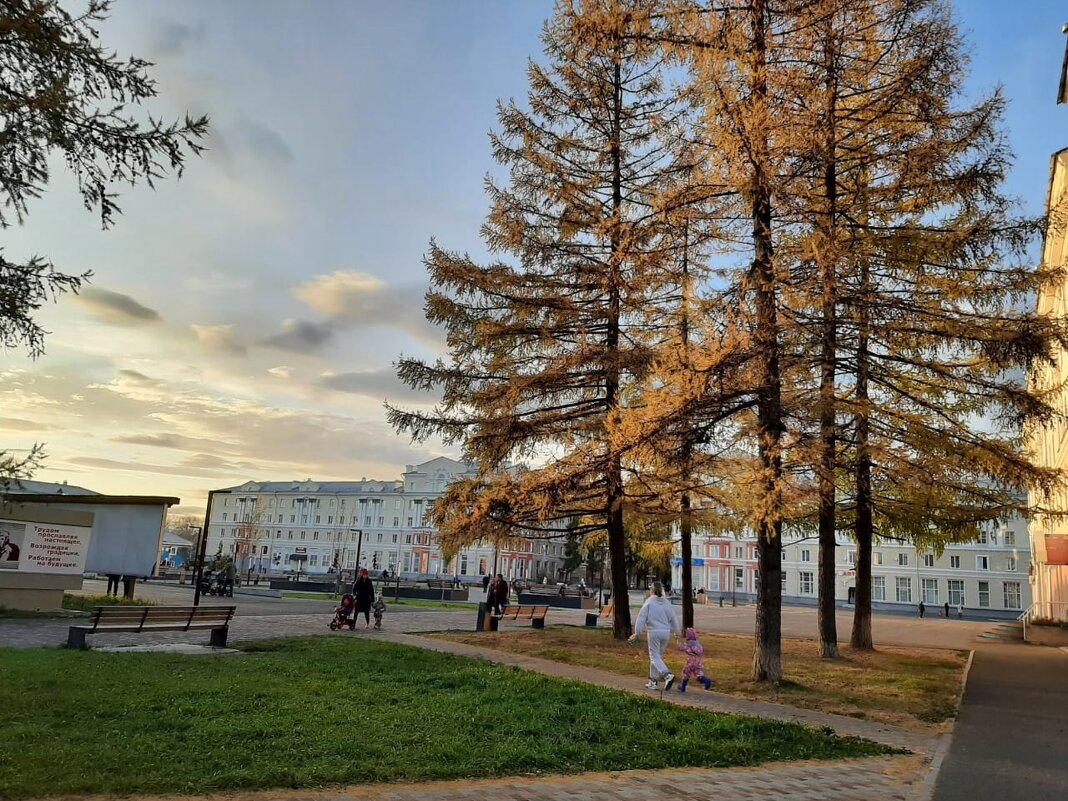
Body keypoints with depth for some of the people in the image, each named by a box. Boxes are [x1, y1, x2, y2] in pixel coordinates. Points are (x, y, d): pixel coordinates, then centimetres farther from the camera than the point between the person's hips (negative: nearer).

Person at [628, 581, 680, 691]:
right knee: (658, 656, 16)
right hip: (666, 632, 5)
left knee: (655, 657, 0)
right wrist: (676, 632, 26)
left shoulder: (649, 602, -7)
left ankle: (667, 675, -21)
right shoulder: (667, 602, 7)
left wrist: (637, 633, -2)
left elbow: (642, 618, -8)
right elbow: (673, 619, 12)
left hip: (654, 632, -5)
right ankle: (654, 681, 20)